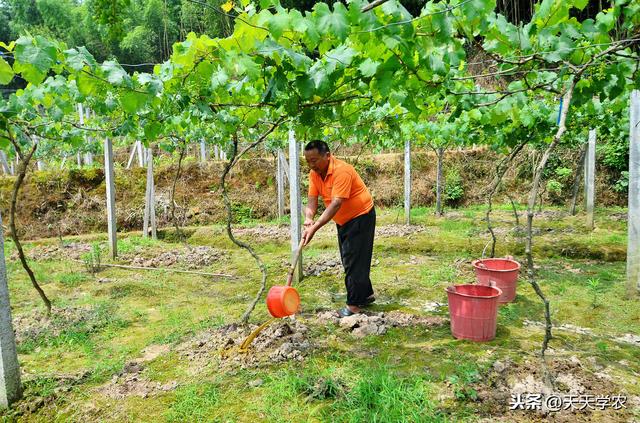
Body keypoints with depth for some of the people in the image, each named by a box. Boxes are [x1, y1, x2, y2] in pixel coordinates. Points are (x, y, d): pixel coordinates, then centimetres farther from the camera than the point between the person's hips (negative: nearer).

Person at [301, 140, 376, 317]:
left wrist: (315, 228, -43)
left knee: (354, 260, -7)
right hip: (343, 221, 9)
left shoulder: (341, 171, -30)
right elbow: (312, 199, -11)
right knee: (349, 260, 15)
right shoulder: (314, 173, -5)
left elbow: (336, 204, -37)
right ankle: (366, 295, 29)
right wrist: (308, 218, -33)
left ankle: (354, 304, 2)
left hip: (361, 217, -9)